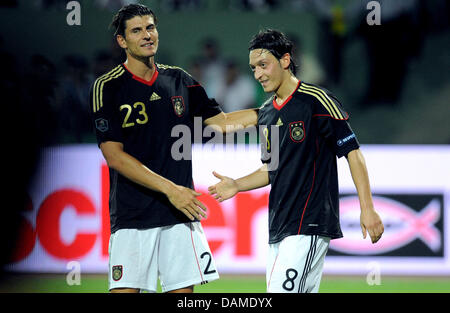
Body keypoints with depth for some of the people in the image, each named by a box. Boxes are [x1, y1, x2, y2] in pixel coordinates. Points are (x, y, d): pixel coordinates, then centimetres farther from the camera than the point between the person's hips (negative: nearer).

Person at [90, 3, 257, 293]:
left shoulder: (179, 80, 11)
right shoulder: (108, 87, -4)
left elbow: (219, 122, 19)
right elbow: (114, 155, -11)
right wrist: (170, 189, -16)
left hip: (181, 213, 4)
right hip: (131, 214, -4)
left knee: (183, 290, 1)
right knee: (125, 290, -10)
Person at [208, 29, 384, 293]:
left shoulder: (316, 100, -9)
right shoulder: (265, 114, 15)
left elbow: (353, 152, -9)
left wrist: (367, 209, -15)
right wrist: (237, 185, 9)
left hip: (310, 224, -8)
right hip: (278, 228, 8)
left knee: (282, 291, -18)